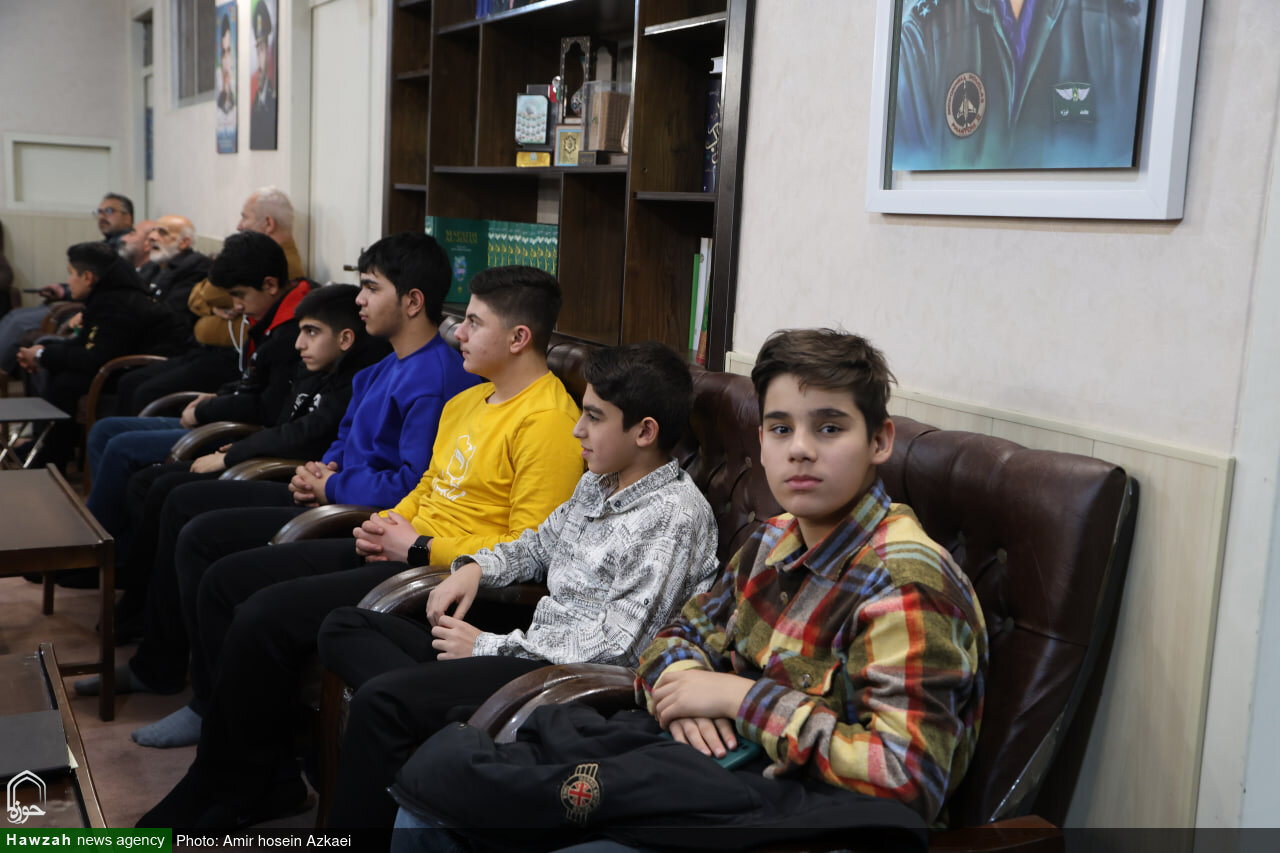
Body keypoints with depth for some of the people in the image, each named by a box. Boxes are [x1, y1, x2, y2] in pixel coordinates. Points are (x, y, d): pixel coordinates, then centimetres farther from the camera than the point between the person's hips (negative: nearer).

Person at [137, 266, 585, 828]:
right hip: (403, 549, 11)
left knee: (264, 617, -21)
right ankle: (270, 775, 7)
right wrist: (387, 524, 4)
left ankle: (225, 800, 1)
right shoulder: (467, 403, 15)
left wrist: (418, 549, -15)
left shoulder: (548, 423, -16)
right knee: (223, 582, 5)